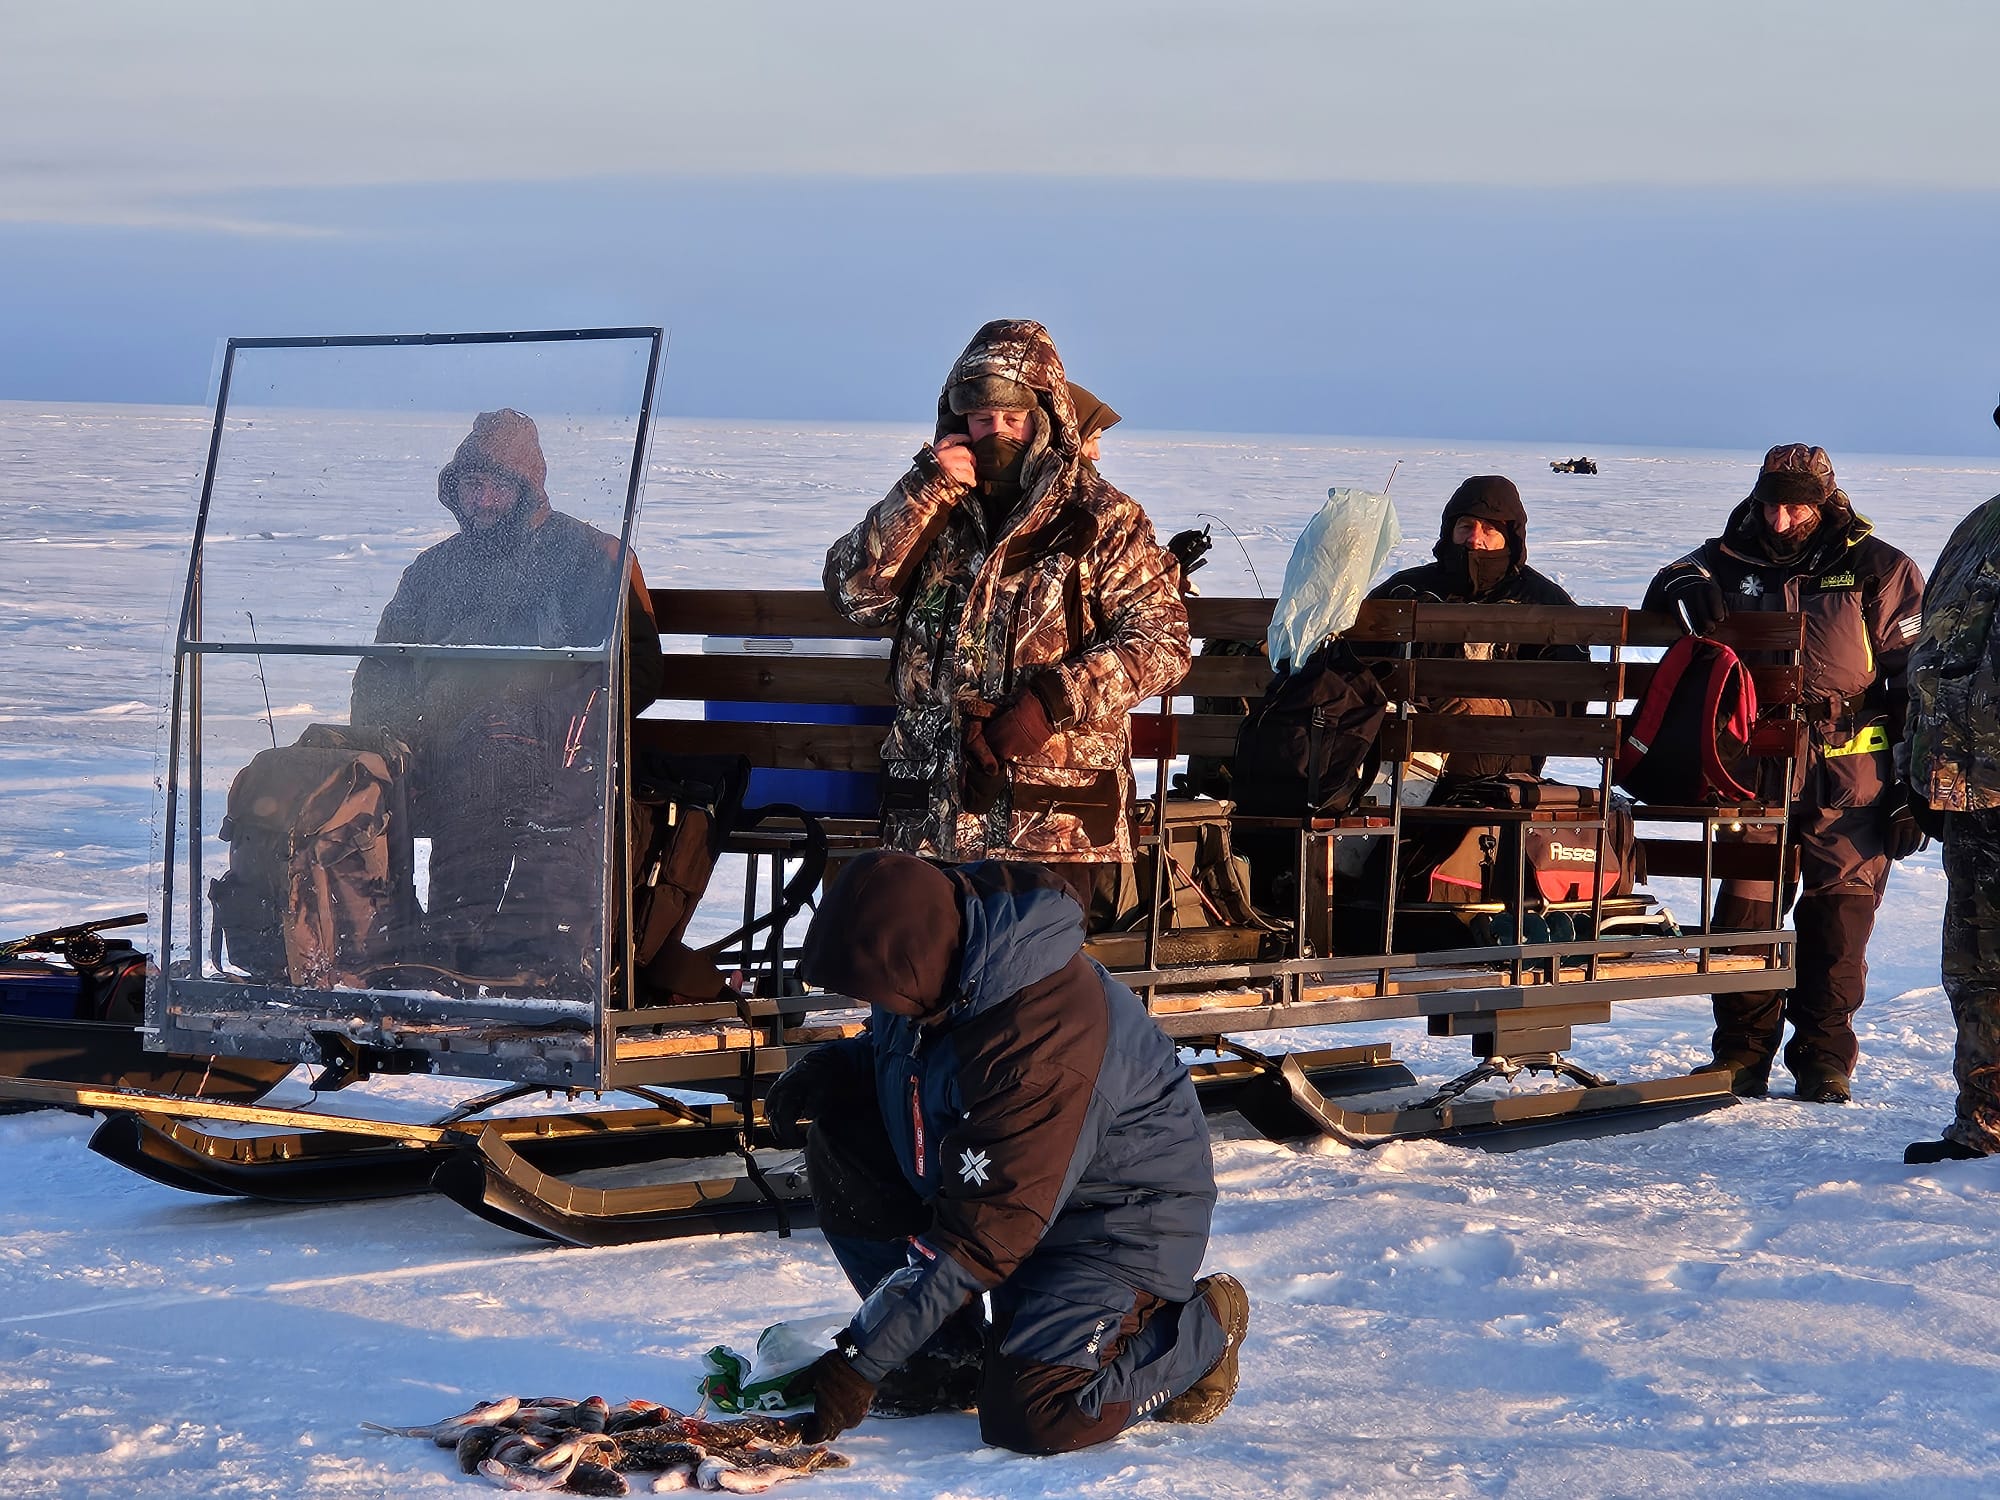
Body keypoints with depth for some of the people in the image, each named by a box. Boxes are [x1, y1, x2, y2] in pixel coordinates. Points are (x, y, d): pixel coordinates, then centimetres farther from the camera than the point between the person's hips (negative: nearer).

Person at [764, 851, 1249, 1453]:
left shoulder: (1041, 1047, -38)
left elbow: (980, 1237, -34)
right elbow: (895, 1050, 12)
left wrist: (862, 1358, -33)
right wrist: (830, 1069, -12)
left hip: (1121, 1207, -9)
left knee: (1031, 1415, -23)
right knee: (839, 1146, -8)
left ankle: (1202, 1328, 4)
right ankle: (949, 1358, 3)